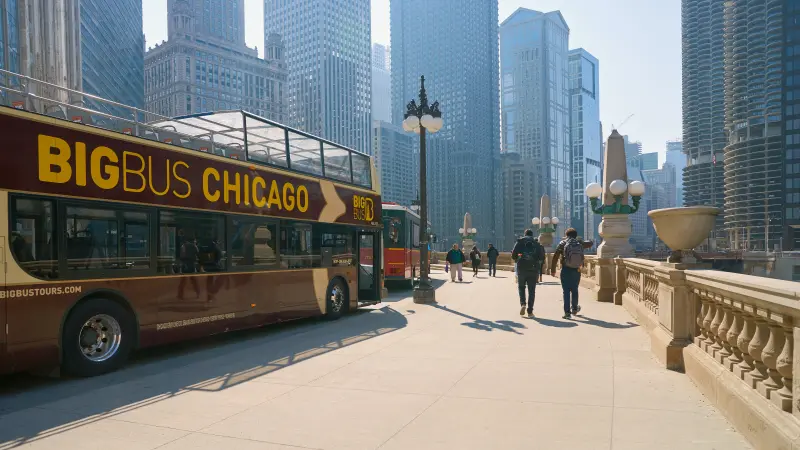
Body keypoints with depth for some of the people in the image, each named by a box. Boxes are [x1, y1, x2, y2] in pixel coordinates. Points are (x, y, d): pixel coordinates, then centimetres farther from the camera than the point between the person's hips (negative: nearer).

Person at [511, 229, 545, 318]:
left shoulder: (520, 242, 3)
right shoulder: (537, 243, 7)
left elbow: (513, 255, -4)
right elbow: (542, 257, 1)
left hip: (522, 268, -1)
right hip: (533, 269, 1)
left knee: (521, 287, 17)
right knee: (531, 290, 6)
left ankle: (522, 304, -5)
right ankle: (530, 311, 3)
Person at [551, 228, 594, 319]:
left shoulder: (562, 243, -3)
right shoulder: (579, 243, 5)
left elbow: (555, 257, -9)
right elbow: (591, 243, 24)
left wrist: (552, 270, -4)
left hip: (566, 270, -3)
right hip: (576, 270, 3)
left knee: (566, 291, 0)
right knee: (574, 290, 18)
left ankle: (567, 312, -4)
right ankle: (574, 309, 35)